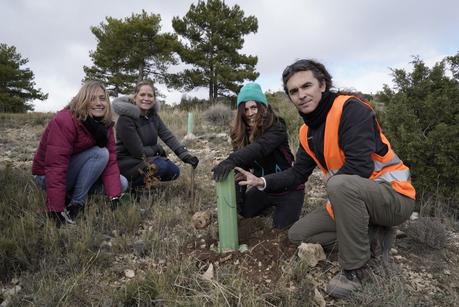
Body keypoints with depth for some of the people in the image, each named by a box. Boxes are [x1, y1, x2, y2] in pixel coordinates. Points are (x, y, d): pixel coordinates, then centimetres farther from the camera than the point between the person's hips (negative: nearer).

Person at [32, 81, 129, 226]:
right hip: (47, 175, -7)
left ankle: (70, 195, 3)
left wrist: (114, 198, -25)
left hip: (75, 172, 7)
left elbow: (110, 162, -13)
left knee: (121, 184, -6)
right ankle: (76, 202, -16)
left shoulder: (105, 125, -6)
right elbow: (56, 168, -33)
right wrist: (57, 211, -37)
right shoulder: (64, 121, -27)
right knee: (100, 153, -26)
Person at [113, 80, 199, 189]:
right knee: (161, 165, -29)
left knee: (174, 172, -5)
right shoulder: (126, 118, -21)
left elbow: (168, 136, -8)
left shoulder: (153, 115, 1)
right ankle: (128, 183, -9)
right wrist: (157, 148, -7)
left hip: (145, 159, 7)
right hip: (126, 162, -7)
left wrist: (186, 155, -18)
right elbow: (138, 152, -23)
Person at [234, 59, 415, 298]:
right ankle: (369, 237, 9)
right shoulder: (307, 131, 3)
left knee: (342, 185, -39)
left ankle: (355, 270, -18)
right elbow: (298, 173, 7)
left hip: (394, 195, -7)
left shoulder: (351, 109, -22)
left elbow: (359, 167, -30)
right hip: (353, 197, 8)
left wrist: (332, 185, -13)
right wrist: (262, 182, -6)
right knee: (297, 234, 4)